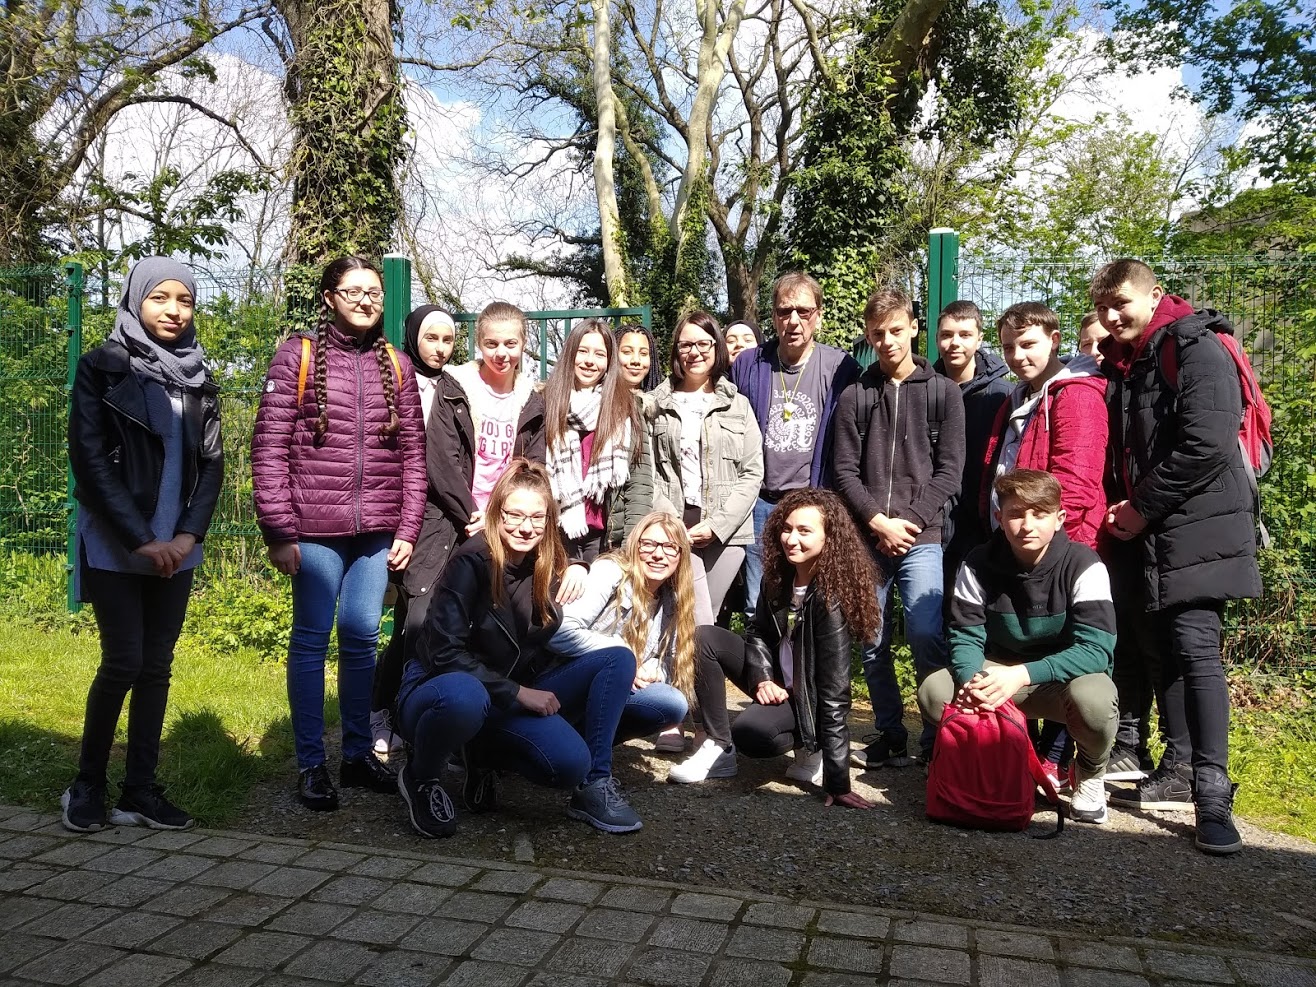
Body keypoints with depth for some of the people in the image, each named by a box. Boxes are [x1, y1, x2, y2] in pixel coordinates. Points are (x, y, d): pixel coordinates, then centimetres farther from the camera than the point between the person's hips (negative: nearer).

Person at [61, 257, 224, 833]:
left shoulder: (197, 379, 10)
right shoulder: (102, 368, -2)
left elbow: (212, 463, 7)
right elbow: (89, 460, -9)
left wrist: (189, 534, -7)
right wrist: (140, 539, -14)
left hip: (176, 548, 4)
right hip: (115, 545, -4)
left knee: (156, 668, 5)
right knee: (123, 663, -6)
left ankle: (139, 791, 13)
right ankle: (87, 784, 14)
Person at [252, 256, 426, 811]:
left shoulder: (396, 365, 11)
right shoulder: (297, 357, 1)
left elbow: (412, 453, 11)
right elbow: (269, 448, -3)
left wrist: (408, 530, 5)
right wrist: (279, 531, -8)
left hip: (377, 531, 3)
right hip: (315, 529, -3)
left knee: (362, 636, 9)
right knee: (312, 639, 4)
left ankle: (359, 753, 23)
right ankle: (310, 764, 15)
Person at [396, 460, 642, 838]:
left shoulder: (546, 566, 0)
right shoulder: (471, 562, -18)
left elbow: (535, 650, 9)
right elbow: (444, 651, -22)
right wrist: (518, 692, -23)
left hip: (515, 693, 5)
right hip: (442, 690, -5)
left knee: (618, 659, -10)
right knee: (463, 695, -43)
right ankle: (421, 777, -10)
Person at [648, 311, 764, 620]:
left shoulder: (738, 406, 9)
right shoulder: (657, 405, 7)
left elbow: (752, 474, 3)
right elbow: (650, 471, 3)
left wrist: (717, 525, -7)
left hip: (726, 532, 1)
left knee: (701, 621, 7)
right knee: (699, 624, -10)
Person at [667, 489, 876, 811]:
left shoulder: (831, 598, -27)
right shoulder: (780, 575, -7)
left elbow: (834, 691, -29)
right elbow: (757, 631, 6)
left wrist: (837, 785, -30)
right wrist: (762, 678, -17)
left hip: (809, 697, -7)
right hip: (776, 684, 7)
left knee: (749, 731, -34)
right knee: (703, 638, -9)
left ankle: (811, 748, -1)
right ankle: (719, 749, -3)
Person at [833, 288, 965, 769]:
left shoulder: (943, 392, 7)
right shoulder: (855, 395, 10)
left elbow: (949, 469, 1)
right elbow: (846, 471, 5)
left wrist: (911, 521, -9)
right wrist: (878, 522, -8)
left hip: (922, 536, -2)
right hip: (865, 537, 2)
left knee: (926, 634, -13)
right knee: (871, 643, 5)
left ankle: (938, 736, 5)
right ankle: (890, 736, 19)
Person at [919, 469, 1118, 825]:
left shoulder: (1083, 566, -18)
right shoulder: (978, 564, -9)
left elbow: (1096, 649, -25)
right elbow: (965, 635, -9)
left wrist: (1022, 674, -37)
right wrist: (973, 681, -32)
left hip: (1066, 677, -2)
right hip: (999, 674, 2)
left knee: (1093, 698, -37)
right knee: (933, 691, -24)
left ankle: (1090, 770, -1)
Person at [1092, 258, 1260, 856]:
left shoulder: (1196, 350, -8)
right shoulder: (1117, 366, 16)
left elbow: (1206, 444, -19)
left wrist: (1143, 507, -13)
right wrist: (1117, 506, 7)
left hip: (1194, 530, -8)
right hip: (1140, 537, 8)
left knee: (1194, 650, -11)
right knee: (1154, 650, 11)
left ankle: (1212, 792, -6)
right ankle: (1178, 770, 22)